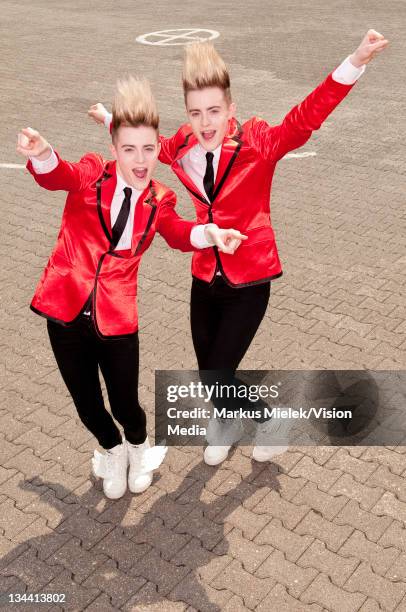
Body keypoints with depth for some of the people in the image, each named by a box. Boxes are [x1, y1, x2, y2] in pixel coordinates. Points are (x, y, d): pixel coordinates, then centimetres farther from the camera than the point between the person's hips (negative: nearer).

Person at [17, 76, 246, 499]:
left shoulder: (159, 201, 2)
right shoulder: (91, 174, -4)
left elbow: (178, 233, -14)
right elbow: (57, 176, -24)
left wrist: (210, 234, -37)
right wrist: (41, 155, -48)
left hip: (117, 316, 0)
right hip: (66, 307, 0)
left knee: (124, 403, 5)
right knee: (86, 404, 13)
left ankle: (139, 450, 42)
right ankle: (112, 451, 46)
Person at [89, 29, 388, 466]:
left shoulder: (258, 144, -14)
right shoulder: (183, 148, -1)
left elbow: (305, 118, -28)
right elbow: (154, 143, 20)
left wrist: (355, 62, -41)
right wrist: (110, 121, 34)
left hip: (248, 282, -4)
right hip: (205, 279, 5)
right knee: (208, 375, 15)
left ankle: (268, 422, 29)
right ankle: (228, 428, 48)